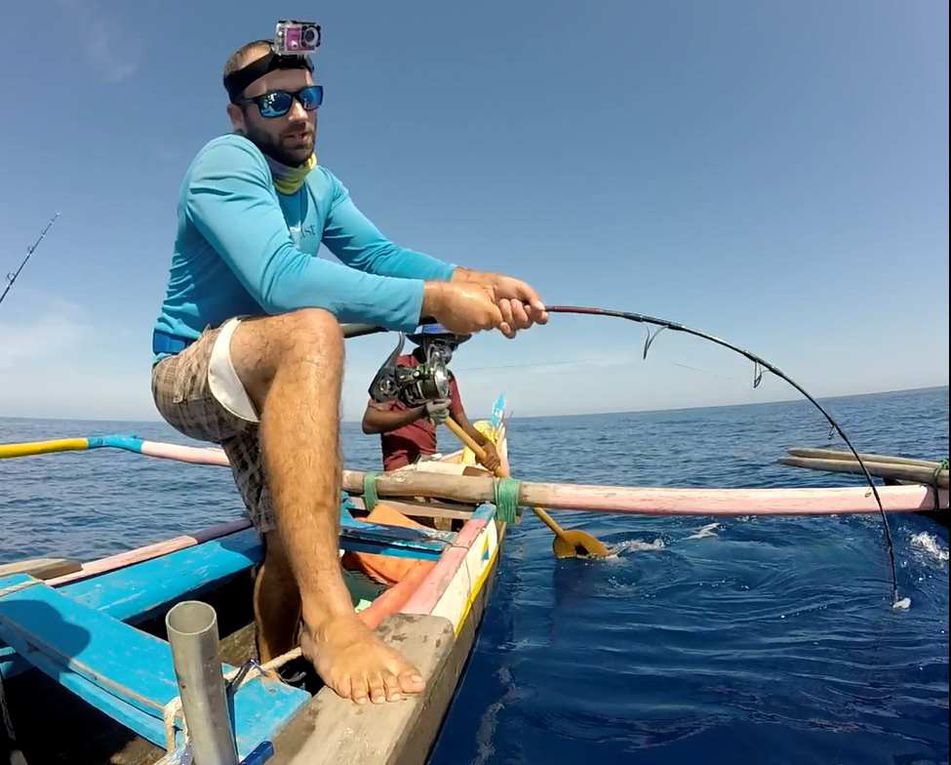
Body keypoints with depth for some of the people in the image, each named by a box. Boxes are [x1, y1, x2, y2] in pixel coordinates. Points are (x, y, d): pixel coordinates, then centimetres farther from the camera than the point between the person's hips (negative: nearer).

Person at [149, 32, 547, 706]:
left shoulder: (320, 185, 8)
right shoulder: (226, 161, -17)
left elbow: (378, 253, -5)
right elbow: (278, 278, -35)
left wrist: (473, 280, -22)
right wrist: (436, 300, -40)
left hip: (261, 382, 8)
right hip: (188, 372, -8)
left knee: (295, 547, 7)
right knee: (312, 331, -40)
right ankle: (328, 617, -42)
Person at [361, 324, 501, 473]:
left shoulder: (448, 378, 11)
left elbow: (464, 424, 13)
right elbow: (369, 423, -15)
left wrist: (487, 444, -9)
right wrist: (421, 412, -26)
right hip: (403, 466, -7)